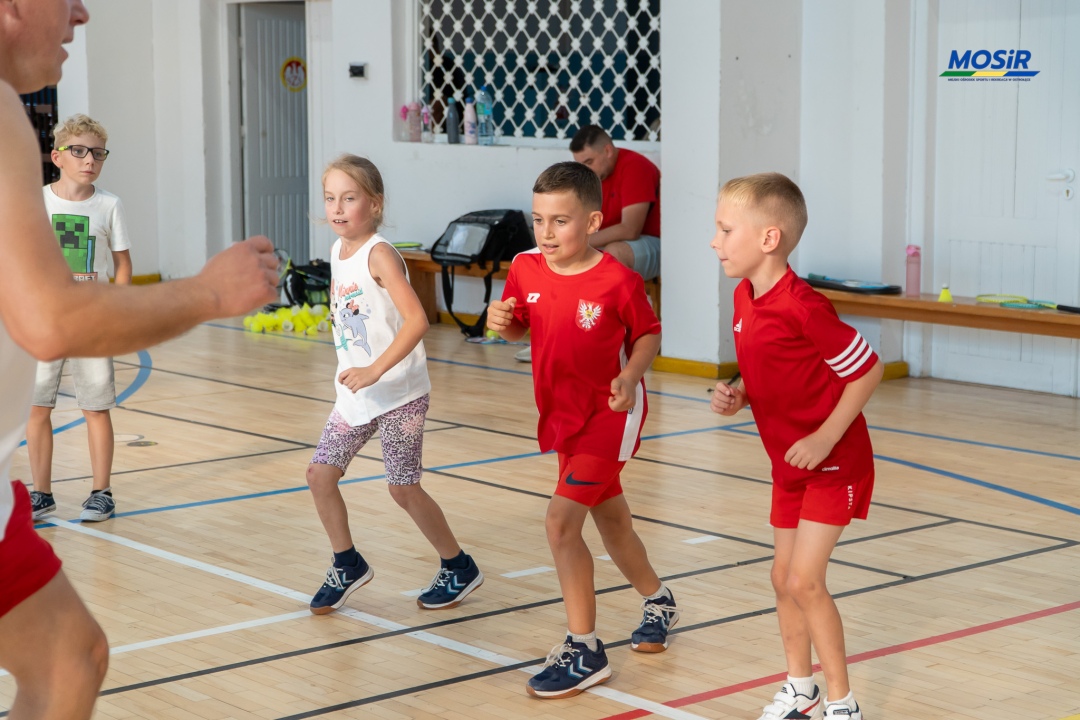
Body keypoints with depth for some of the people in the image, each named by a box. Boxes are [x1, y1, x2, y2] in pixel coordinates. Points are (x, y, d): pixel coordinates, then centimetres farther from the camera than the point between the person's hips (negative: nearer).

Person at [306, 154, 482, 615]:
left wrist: (375, 370, -33)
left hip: (399, 394, -8)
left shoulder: (379, 254, -18)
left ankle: (459, 569, 19)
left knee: (402, 488, 0)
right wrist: (351, 372, 16)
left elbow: (416, 320, -29)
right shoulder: (339, 252, 6)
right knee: (320, 474, 4)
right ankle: (347, 565, 22)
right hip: (356, 393, 8)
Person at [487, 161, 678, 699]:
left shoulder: (618, 281, -19)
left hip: (610, 414, -6)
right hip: (562, 414, 6)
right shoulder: (525, 270, -6)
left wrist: (630, 377, -22)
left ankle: (584, 650, -6)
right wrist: (500, 321, -13)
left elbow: (649, 334, -5)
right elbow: (520, 328, 9)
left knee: (561, 520, -17)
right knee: (609, 518, 22)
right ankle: (658, 601, 47)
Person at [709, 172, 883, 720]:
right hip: (788, 465, 8)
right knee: (783, 577, 13)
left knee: (805, 581, -9)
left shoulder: (803, 306, -26)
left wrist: (824, 438, -21)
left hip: (832, 463, -8)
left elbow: (867, 369, -19)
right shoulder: (744, 299, 1)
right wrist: (737, 397, -5)